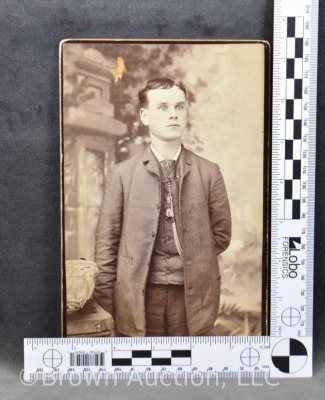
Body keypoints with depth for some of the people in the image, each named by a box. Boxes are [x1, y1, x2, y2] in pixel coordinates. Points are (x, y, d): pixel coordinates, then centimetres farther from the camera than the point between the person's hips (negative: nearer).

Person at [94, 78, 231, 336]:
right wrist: (107, 299, -1)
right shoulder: (122, 174, 0)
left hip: (191, 296, 1)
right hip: (138, 296, -1)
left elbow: (221, 234, 9)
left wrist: (195, 265, 2)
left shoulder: (209, 173, 3)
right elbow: (106, 242, 1)